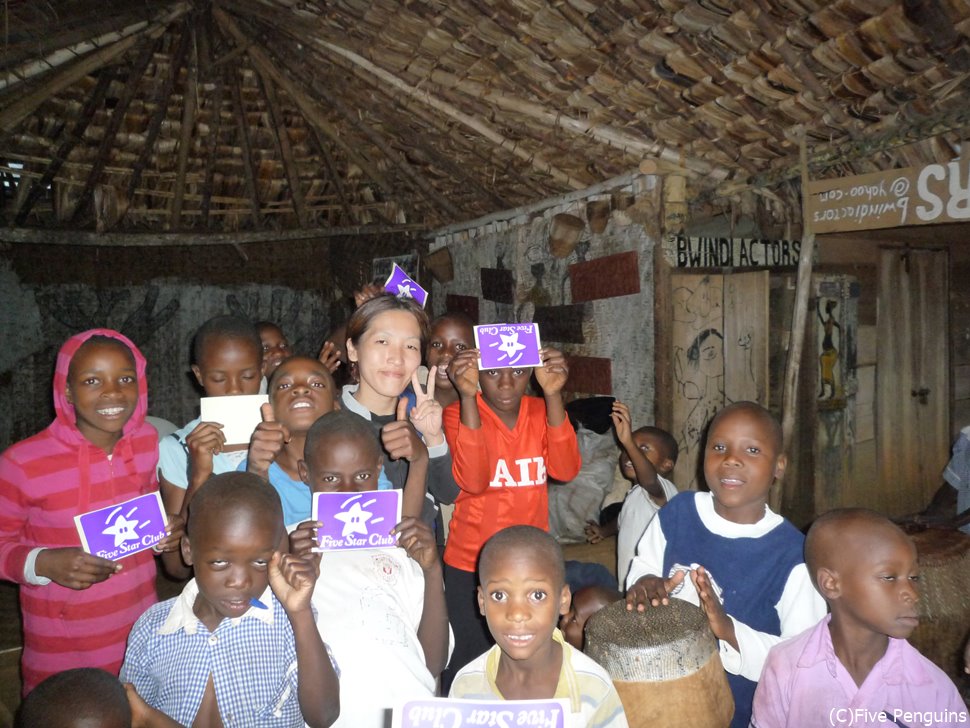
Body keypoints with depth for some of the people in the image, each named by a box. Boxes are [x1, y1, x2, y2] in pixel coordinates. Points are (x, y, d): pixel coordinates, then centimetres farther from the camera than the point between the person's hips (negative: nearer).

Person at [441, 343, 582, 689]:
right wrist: (467, 396, -31)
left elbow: (565, 469, -16)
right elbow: (473, 481, -25)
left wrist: (553, 394, -26)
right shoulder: (458, 413, -8)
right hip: (470, 565, -3)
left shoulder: (542, 411, 2)